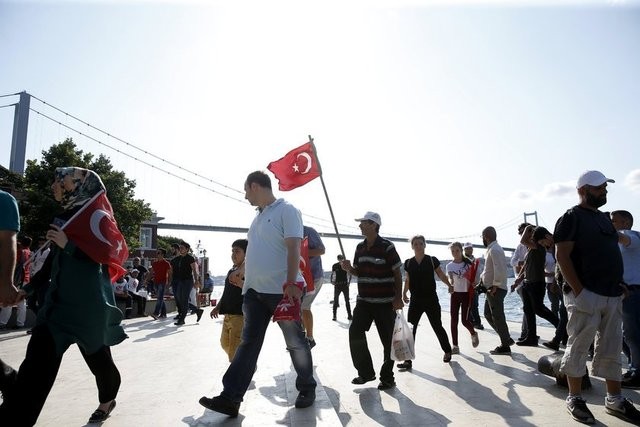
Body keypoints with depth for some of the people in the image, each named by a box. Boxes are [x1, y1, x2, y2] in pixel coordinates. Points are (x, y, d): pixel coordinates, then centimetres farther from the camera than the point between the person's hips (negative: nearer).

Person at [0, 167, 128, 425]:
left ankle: (108, 400, 34)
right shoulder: (63, 218, 11)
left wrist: (68, 244, -21)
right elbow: (53, 261, 20)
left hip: (88, 304, -6)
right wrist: (28, 288, 24)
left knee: (98, 357, 8)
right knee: (37, 363, -1)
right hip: (59, 303, 6)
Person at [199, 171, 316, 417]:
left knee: (295, 343, 7)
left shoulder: (286, 210, -8)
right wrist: (241, 273, 22)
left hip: (282, 290, -8)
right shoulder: (259, 217, 17)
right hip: (255, 291, 8)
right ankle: (230, 398, 10)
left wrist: (291, 283, -26)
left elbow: (293, 249, -18)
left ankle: (307, 389, 26)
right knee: (248, 344, 7)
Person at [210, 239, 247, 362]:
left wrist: (240, 283, -39)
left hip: (240, 315, -10)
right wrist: (218, 307, 22)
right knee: (225, 343, 24)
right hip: (228, 314, 10)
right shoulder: (232, 270, 14)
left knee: (235, 351, -9)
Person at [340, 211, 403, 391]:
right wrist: (349, 268, -4)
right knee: (355, 333, -3)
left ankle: (387, 377, 20)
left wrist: (398, 297, -13)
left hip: (385, 302, -5)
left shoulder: (387, 247, -10)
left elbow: (397, 273, -7)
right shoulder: (360, 247, 8)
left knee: (388, 340, 3)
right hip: (364, 301, 6)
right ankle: (366, 372, 15)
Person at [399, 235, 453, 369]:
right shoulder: (408, 263, 4)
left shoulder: (432, 260, -4)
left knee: (437, 327, 9)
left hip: (431, 299, -2)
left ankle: (447, 351, 34)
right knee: (410, 329, -3)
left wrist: (450, 286, -8)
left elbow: (441, 275, 0)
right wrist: (404, 293, 5)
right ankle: (408, 360, 1)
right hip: (415, 300, 2)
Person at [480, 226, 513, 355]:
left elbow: (499, 270, -26)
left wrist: (495, 286, -21)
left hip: (495, 289, -10)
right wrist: (482, 278, 12)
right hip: (491, 288, 10)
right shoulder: (492, 249, 14)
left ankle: (505, 346, 9)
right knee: (488, 314, 16)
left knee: (497, 317, -1)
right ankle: (506, 339, 23)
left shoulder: (494, 250, -17)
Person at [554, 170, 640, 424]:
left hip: (612, 295, 8)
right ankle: (575, 398, 11)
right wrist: (579, 291, -19)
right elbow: (562, 255, -14)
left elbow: (612, 254, 24)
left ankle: (615, 400, 24)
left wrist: (619, 285, 14)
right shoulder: (572, 218, -7)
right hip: (586, 294, -8)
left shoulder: (604, 218, 18)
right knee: (579, 347, 0)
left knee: (611, 349, 13)